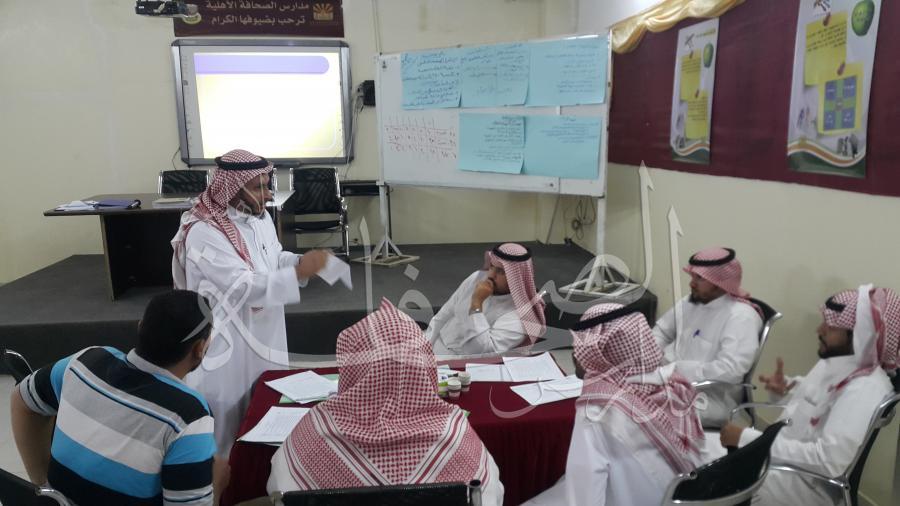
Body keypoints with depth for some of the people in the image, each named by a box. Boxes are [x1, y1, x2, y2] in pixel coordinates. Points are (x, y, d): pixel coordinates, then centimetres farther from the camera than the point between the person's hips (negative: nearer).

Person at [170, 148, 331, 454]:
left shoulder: (258, 216, 3)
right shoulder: (205, 233, -24)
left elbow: (274, 260, 13)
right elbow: (243, 288, -29)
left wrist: (300, 262, -8)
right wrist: (299, 273, -31)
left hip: (263, 333, 8)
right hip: (227, 343, -8)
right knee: (230, 417, 7)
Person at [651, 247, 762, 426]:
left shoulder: (741, 316, -14)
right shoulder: (689, 303, 9)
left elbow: (730, 369, -25)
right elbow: (660, 332, 18)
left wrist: (673, 370, -28)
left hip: (712, 398, -7)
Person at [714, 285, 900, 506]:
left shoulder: (864, 391, -25)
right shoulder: (834, 361, 3)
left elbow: (828, 461, -32)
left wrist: (747, 438, -30)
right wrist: (785, 390, -2)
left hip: (808, 484, -9)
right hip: (780, 453, 9)